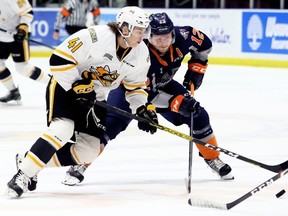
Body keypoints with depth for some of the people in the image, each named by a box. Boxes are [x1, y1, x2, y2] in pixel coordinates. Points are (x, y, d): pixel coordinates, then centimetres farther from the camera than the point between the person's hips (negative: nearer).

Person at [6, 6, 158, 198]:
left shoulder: (141, 54, -6)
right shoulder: (96, 37, -27)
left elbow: (136, 86, 9)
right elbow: (59, 59, -26)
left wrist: (144, 109, -5)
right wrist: (78, 87, -27)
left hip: (94, 98, 7)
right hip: (65, 87, -7)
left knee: (89, 150, -1)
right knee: (63, 129, -30)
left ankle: (34, 162, 7)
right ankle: (23, 174, -24)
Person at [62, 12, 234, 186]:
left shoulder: (181, 36, -26)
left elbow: (204, 43, -3)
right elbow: (149, 94, -36)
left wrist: (196, 68, -10)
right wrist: (178, 102, -45)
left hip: (164, 85, 5)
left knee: (199, 116, -2)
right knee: (111, 123, -23)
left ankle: (213, 159, 19)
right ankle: (80, 166, -15)